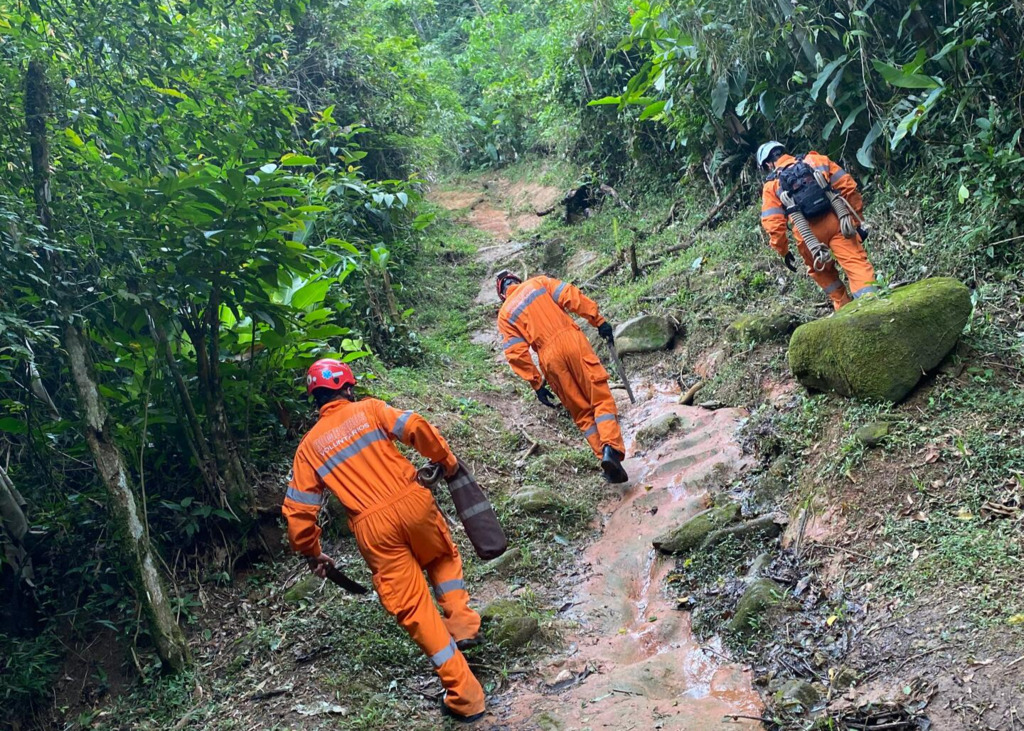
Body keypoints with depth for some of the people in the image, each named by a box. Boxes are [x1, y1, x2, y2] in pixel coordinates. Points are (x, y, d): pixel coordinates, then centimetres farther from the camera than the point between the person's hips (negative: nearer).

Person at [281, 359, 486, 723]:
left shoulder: (309, 446, 11)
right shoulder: (368, 409, 7)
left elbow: (297, 511, 10)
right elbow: (416, 428, -6)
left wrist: (311, 553, 23)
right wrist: (446, 459, 10)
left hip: (372, 525, 0)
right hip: (412, 500, 1)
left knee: (412, 607, 7)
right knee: (444, 557, 34)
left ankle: (464, 694, 10)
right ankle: (462, 625, 19)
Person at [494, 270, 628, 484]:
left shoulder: (504, 316, 15)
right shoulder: (538, 283, 16)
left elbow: (516, 353, 4)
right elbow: (572, 297, 0)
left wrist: (536, 384, 7)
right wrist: (598, 321, 0)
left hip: (550, 358, 1)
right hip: (572, 340, -1)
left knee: (582, 412, 12)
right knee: (602, 397, 1)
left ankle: (604, 456, 3)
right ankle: (611, 448, -20)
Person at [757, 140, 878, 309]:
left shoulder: (771, 186, 10)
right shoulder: (815, 160, 14)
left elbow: (773, 225, 1)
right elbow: (848, 185, 8)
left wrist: (783, 251, 13)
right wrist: (858, 218, 13)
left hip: (809, 235, 0)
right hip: (836, 221, 0)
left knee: (820, 270, 25)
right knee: (857, 264, -5)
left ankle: (845, 308, 29)